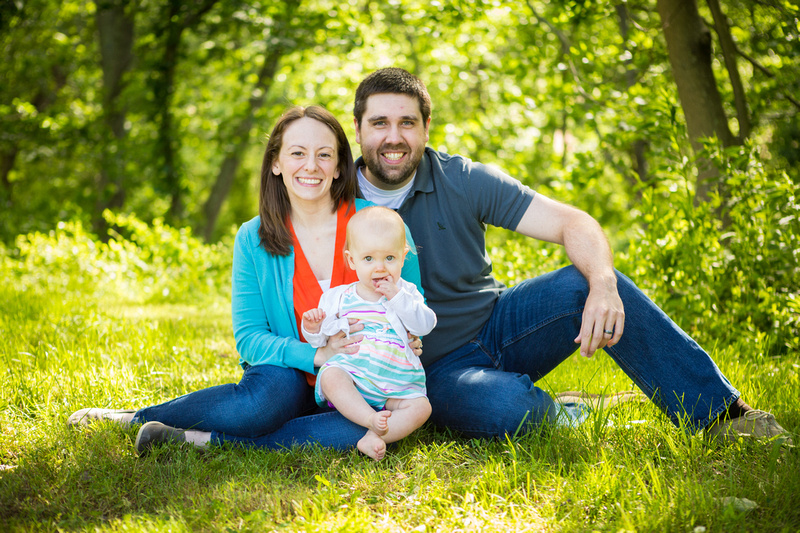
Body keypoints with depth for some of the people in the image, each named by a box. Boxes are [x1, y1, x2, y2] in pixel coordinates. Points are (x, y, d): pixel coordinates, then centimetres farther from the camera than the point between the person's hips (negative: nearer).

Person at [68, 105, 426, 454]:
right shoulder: (253, 240, -2)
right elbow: (249, 337, -6)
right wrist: (318, 354, -22)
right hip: (293, 378, 0)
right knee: (273, 389, -36)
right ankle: (133, 419, -15)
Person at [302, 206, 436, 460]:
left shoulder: (406, 294, 9)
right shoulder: (338, 298, 9)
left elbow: (425, 324, -8)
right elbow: (321, 339, 11)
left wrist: (397, 297, -14)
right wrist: (313, 329, -12)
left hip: (395, 386, 1)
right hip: (351, 375, -1)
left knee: (420, 407, -23)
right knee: (330, 375, -32)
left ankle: (374, 438, -32)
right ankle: (371, 419, -38)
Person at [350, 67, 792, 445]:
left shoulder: (462, 180, -5)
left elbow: (573, 224, -12)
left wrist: (604, 286, -32)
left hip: (497, 326, 3)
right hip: (433, 371, -2)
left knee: (582, 283, -25)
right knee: (508, 408, -37)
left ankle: (718, 412, -18)